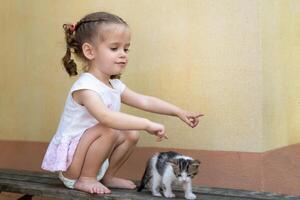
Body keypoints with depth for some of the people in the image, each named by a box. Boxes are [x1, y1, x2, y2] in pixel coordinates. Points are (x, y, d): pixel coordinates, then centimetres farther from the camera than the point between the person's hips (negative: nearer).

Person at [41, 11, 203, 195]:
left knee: (131, 135, -1)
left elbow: (144, 101, 2)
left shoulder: (114, 85, 2)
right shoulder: (85, 87, -26)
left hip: (87, 152, 8)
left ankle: (107, 176, 12)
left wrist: (179, 112, -5)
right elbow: (106, 117, -43)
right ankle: (84, 179, -11)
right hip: (69, 160, -8)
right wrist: (147, 124, -44)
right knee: (109, 130, -29)